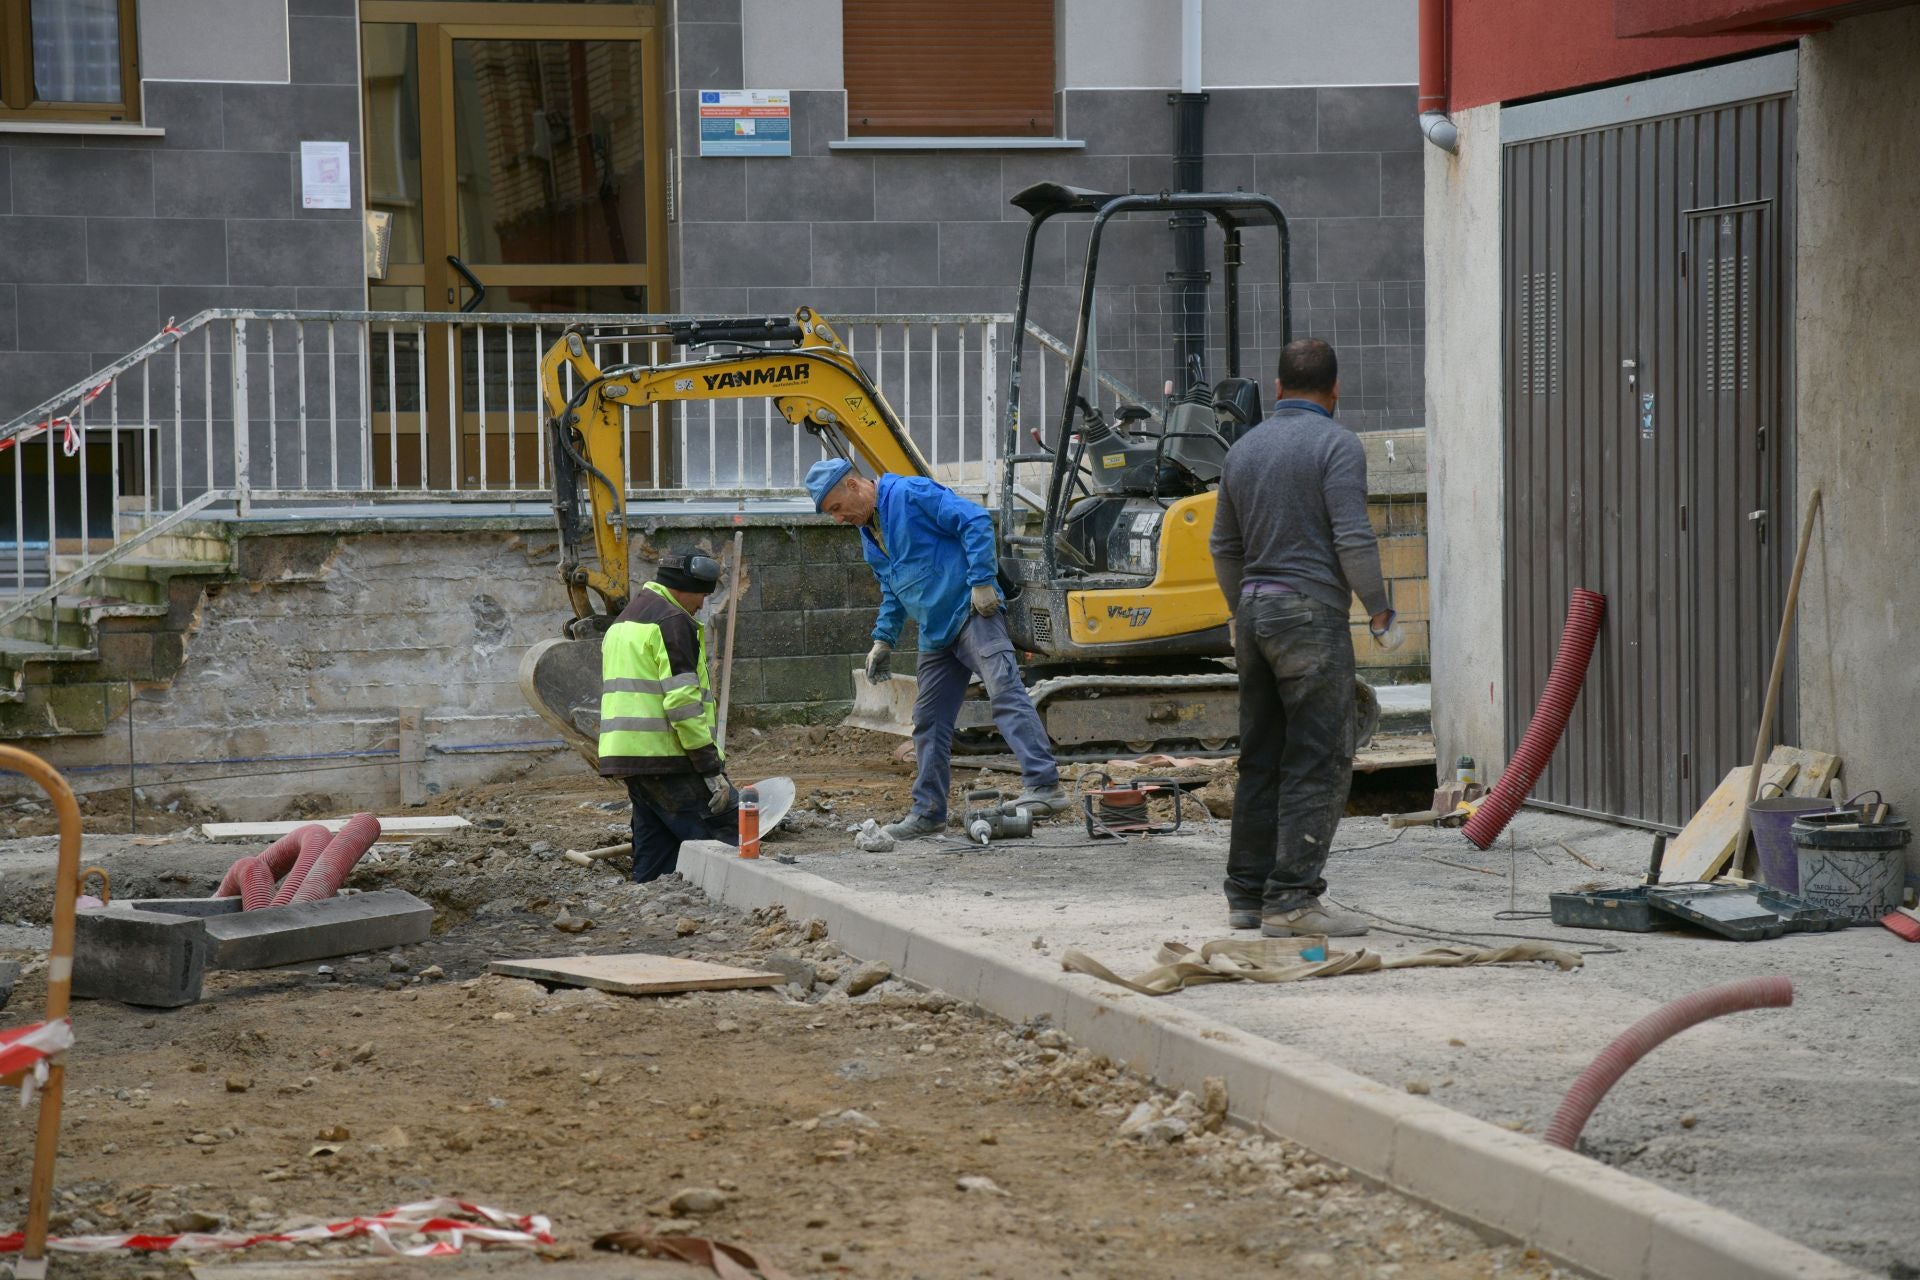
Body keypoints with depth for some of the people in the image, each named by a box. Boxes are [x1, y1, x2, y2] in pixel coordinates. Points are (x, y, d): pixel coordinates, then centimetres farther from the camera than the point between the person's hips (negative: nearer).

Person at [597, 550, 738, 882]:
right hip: (667, 758, -10)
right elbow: (683, 702, -17)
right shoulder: (672, 622, -9)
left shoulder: (623, 621, 23)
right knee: (731, 835, -11)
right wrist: (712, 769, -16)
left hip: (626, 756, 10)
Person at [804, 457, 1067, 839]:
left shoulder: (912, 494, -10)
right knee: (929, 721, 11)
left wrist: (981, 581, -20)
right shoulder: (869, 536, 18)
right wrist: (883, 639, 19)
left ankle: (1045, 786, -33)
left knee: (1005, 692, -23)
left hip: (972, 613, -10)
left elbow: (976, 521, -16)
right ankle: (928, 811, 19)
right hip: (937, 634, 10)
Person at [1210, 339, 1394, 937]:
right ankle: (1292, 899, -12)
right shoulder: (1336, 444, -8)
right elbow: (1353, 539, -15)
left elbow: (1224, 546, 21)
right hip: (1312, 614, -7)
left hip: (1255, 612, 7)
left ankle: (1248, 894, 13)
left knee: (1260, 760, 11)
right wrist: (1379, 607, -2)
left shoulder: (1244, 449, 14)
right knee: (1318, 763, -6)